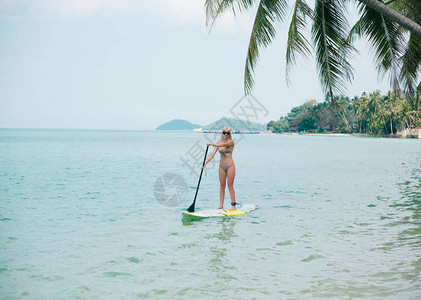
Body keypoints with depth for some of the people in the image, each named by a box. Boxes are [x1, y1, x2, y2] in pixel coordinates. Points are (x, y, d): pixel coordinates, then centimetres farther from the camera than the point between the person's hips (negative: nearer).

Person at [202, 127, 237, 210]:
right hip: (222, 166, 5)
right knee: (222, 186, 8)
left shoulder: (231, 142, -8)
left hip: (230, 166, -5)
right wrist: (205, 163, -12)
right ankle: (221, 205, 13)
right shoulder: (219, 143, 5)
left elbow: (224, 145, -29)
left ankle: (233, 205, 3)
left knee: (230, 186, -3)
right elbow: (212, 154, 0)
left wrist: (212, 144, -41)